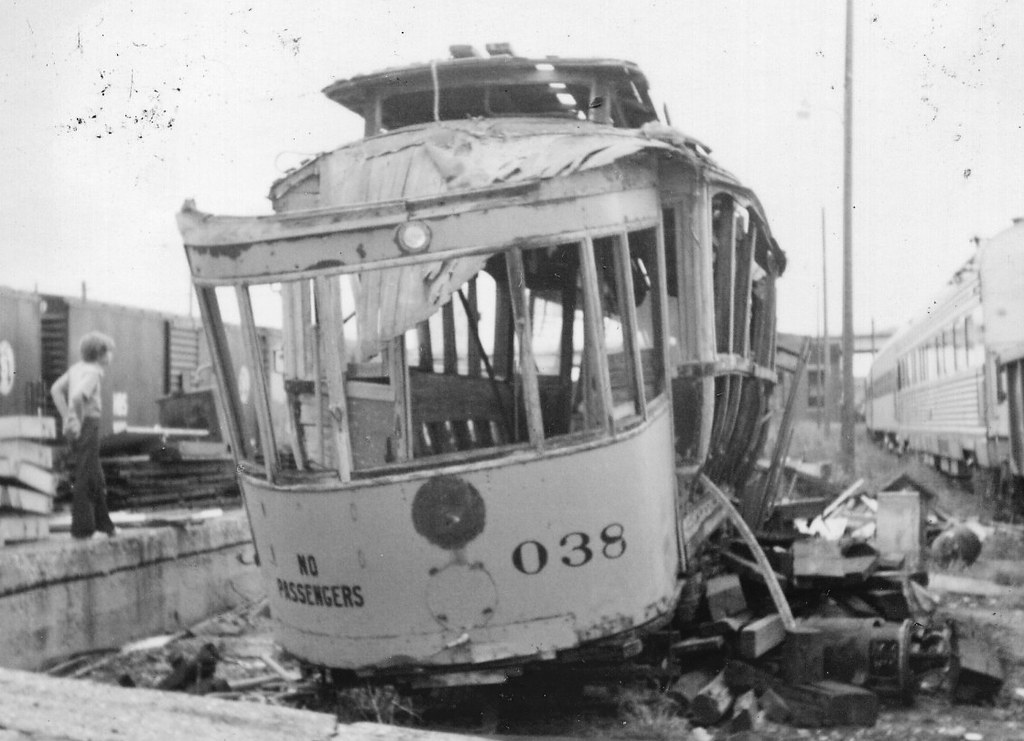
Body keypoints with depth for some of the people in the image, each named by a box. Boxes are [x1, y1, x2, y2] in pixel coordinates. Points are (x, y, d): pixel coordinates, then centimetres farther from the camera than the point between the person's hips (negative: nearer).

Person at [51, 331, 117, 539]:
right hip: (87, 426, -9)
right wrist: (77, 421, -19)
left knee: (97, 478, 16)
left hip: (78, 428, 9)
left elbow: (56, 389, 16)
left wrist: (66, 417, 12)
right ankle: (82, 528, 1)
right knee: (85, 478, -3)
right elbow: (78, 396, -29)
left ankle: (103, 523, 24)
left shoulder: (76, 368, 13)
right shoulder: (93, 373, -13)